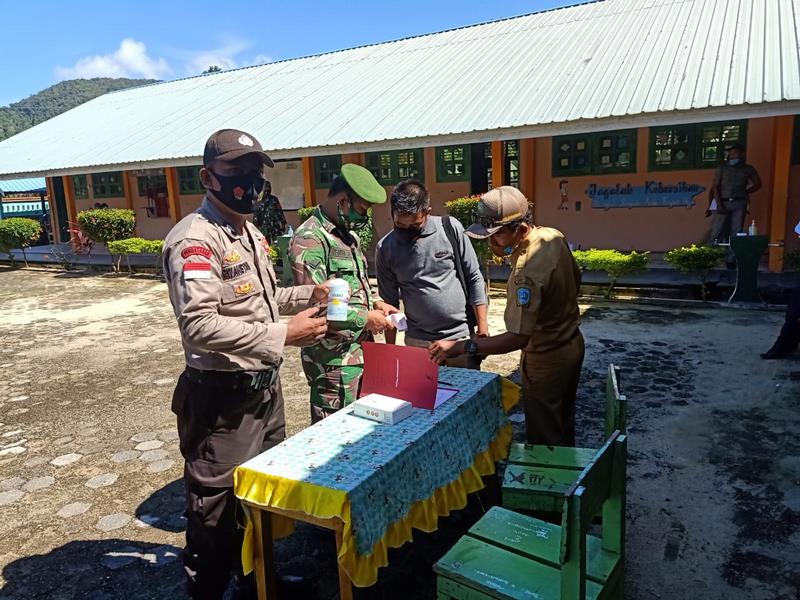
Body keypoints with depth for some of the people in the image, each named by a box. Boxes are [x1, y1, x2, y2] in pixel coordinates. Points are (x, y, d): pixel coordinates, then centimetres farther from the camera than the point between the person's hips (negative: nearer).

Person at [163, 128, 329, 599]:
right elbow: (200, 324, -29)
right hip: (223, 397, -10)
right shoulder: (195, 239, -20)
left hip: (264, 385, 10)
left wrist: (309, 294, 7)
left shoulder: (250, 233, 11)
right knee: (216, 504, 6)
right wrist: (282, 336, -28)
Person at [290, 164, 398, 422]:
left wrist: (375, 303, 6)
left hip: (360, 351, 9)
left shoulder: (346, 234, 13)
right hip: (334, 359, -9)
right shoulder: (310, 239, -17)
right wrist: (365, 318, -16)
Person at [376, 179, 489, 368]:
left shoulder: (450, 228, -7)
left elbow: (474, 278, -1)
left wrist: (483, 328, -4)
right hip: (417, 342, 1)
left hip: (461, 336, 0)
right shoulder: (385, 248, -4)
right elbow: (389, 302, 3)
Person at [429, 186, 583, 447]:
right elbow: (575, 280, 10)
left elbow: (518, 338, -35)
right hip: (572, 344, 9)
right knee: (564, 427, 28)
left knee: (544, 440, 8)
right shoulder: (554, 236, -7)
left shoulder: (528, 271, -35)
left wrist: (461, 347, -37)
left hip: (546, 361, -9)